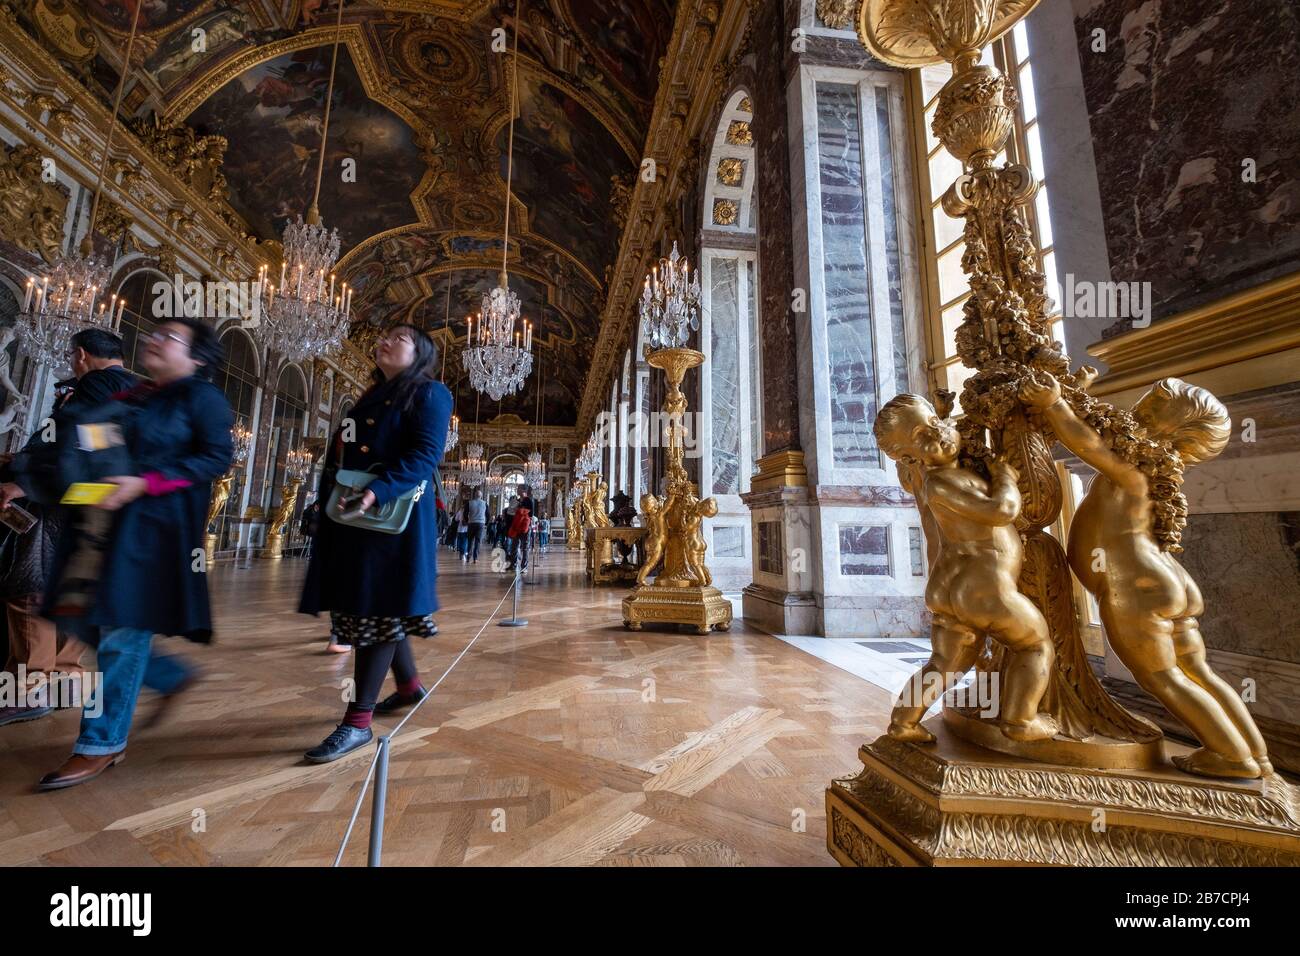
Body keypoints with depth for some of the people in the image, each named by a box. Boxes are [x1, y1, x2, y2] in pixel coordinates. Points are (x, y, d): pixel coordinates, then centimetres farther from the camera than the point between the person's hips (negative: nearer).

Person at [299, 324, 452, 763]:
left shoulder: (429, 394, -3)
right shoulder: (370, 398, 22)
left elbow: (425, 454, -17)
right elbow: (342, 453, 22)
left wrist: (377, 492, -28)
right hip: (351, 516, 9)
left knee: (380, 608, -5)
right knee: (368, 607, 14)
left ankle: (358, 721, 4)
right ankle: (409, 684, 30)